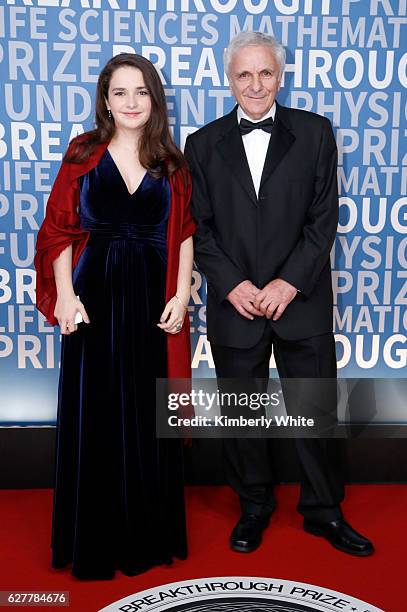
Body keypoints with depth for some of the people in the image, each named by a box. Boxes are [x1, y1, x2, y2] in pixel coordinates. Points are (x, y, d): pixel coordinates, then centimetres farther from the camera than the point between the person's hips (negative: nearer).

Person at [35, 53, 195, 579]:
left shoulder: (171, 163, 8)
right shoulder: (83, 154, 4)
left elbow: (185, 236, 5)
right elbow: (60, 231, 1)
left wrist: (181, 295, -6)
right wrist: (65, 294, -9)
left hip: (152, 299, 1)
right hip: (94, 295, -1)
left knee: (149, 414, 8)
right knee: (93, 413, 5)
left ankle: (150, 532, 28)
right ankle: (94, 536, 25)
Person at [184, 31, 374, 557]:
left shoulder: (315, 133, 3)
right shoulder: (203, 144, 6)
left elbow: (324, 218, -2)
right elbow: (199, 228, 2)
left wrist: (289, 283, -12)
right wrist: (232, 285, -11)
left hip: (301, 302, 0)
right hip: (234, 304, 1)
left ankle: (323, 511, 30)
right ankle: (253, 508, 33)